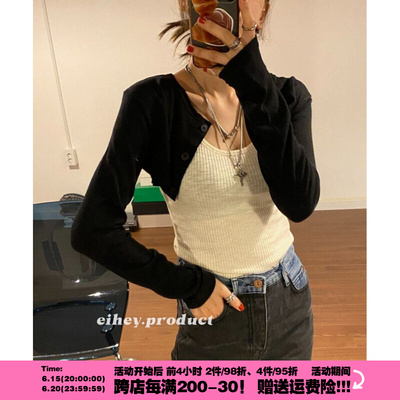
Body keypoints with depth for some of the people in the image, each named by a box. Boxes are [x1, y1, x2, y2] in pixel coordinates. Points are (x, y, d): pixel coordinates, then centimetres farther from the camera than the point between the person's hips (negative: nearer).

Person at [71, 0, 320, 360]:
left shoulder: (288, 96, -6)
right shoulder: (153, 102, -17)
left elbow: (300, 204, -22)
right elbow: (92, 231, -17)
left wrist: (253, 81, -27)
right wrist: (186, 285, -13)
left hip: (290, 302, 5)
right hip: (212, 309, -4)